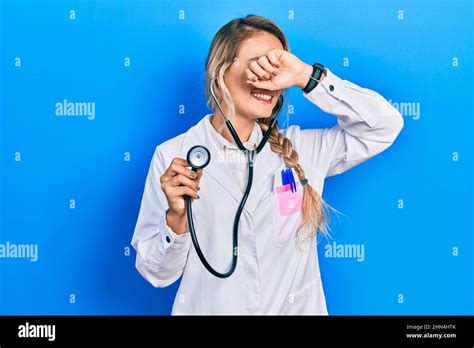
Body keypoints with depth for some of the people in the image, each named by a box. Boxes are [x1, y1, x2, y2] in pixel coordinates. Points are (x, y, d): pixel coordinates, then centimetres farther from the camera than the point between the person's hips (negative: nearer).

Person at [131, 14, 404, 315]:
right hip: (207, 307, -2)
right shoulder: (173, 156, -11)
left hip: (297, 308, 3)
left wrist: (305, 76, -19)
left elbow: (385, 126, -11)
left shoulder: (300, 149, -4)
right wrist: (176, 218, -29)